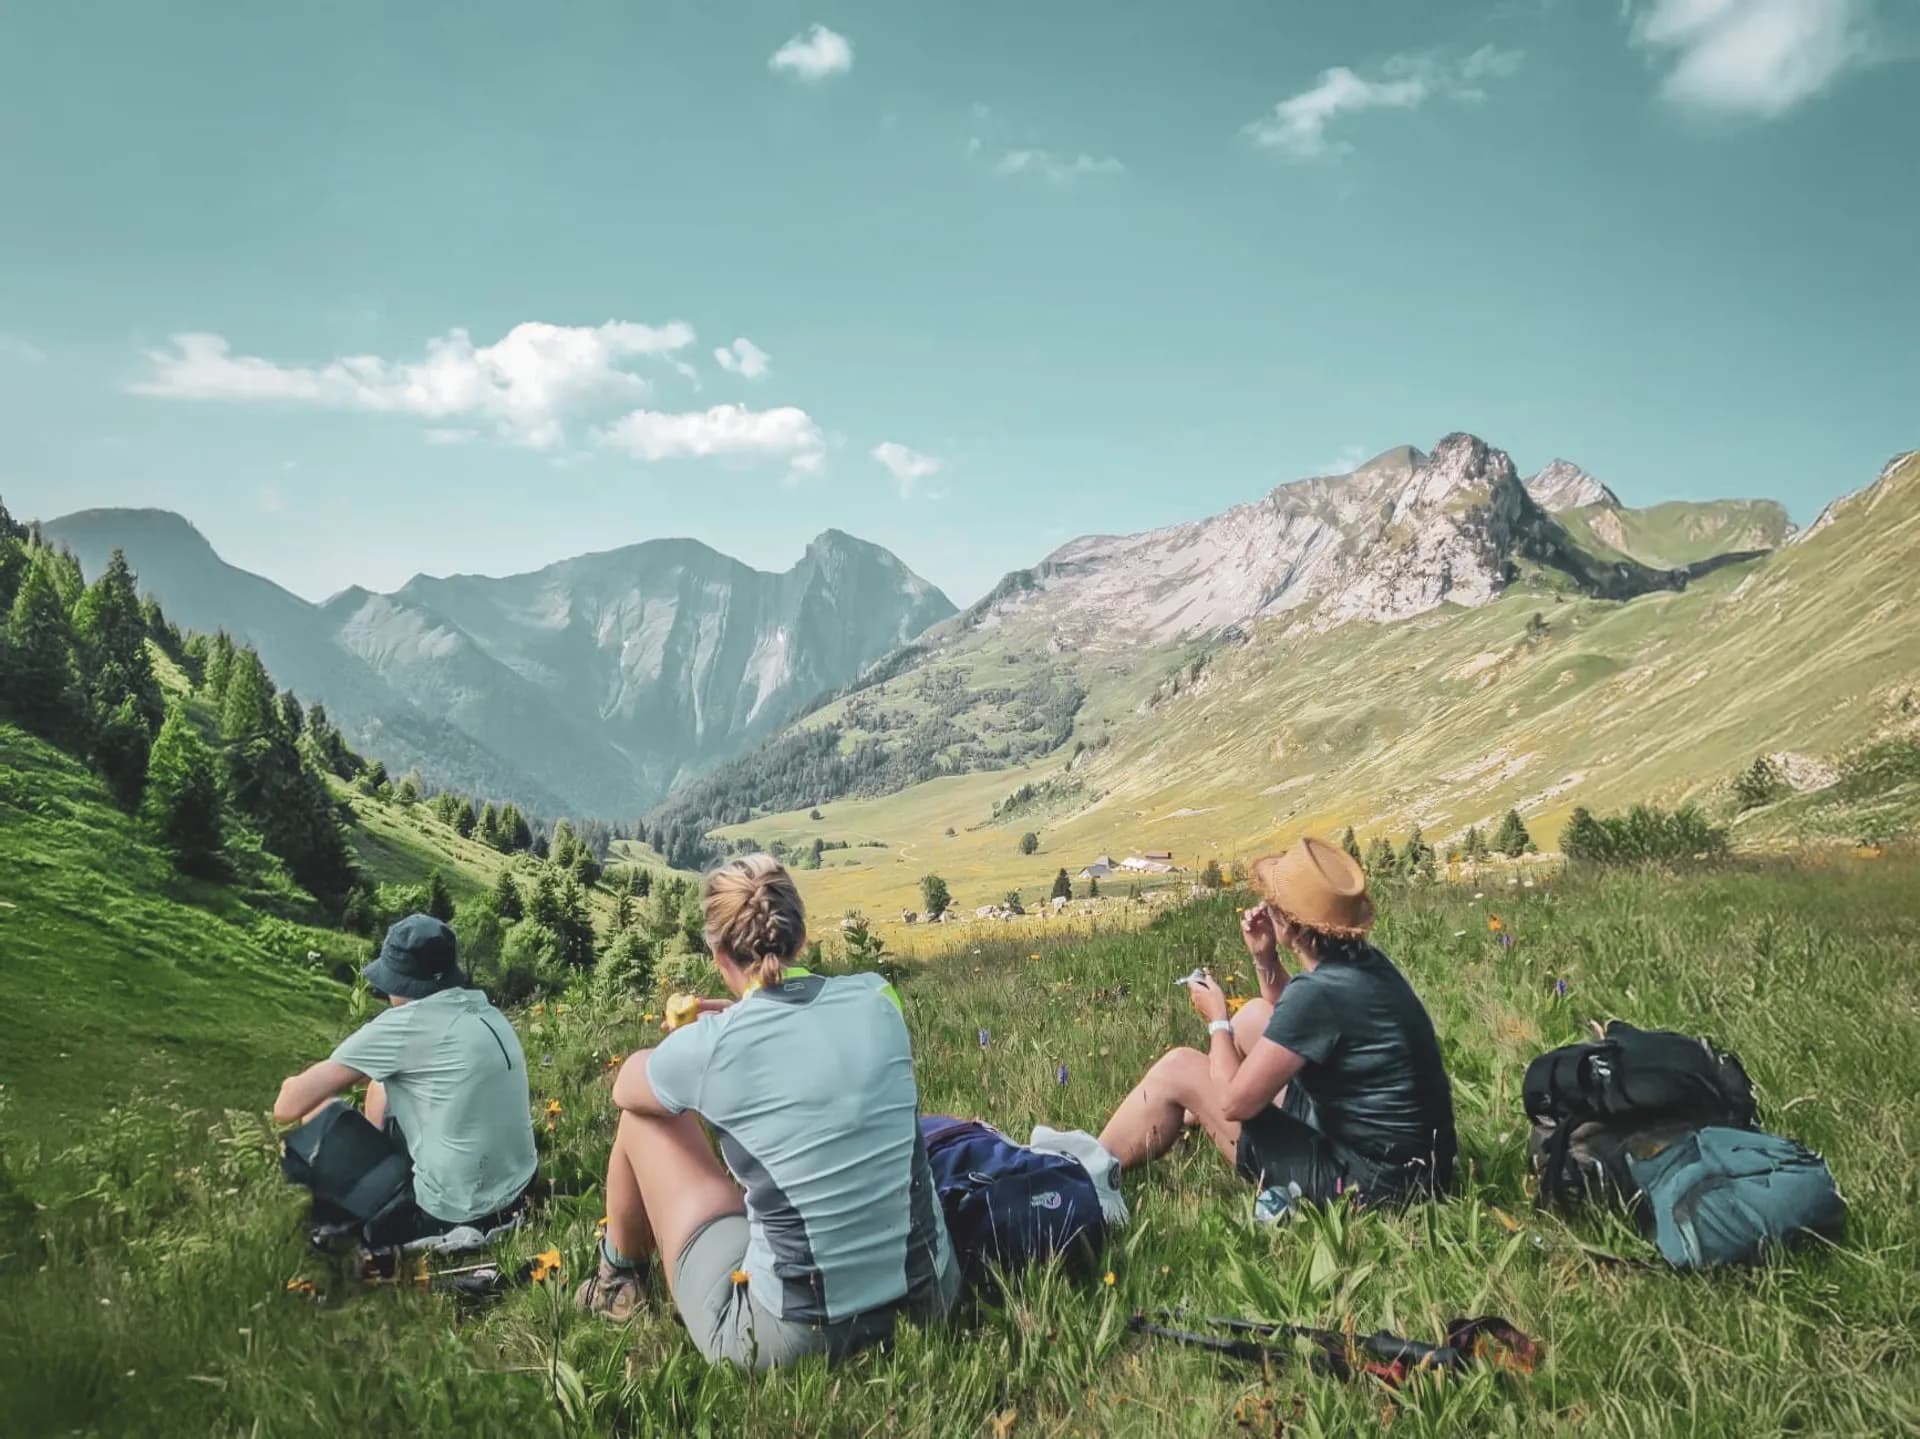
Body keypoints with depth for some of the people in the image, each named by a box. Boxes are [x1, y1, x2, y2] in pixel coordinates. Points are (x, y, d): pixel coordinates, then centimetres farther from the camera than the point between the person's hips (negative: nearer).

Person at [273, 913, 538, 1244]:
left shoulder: (404, 1024, -15)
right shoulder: (487, 1013, 7)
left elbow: (287, 1107, -10)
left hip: (454, 1215, -7)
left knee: (320, 1108, 9)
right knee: (382, 1086, 22)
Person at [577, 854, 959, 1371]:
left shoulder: (706, 1046, -14)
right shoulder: (876, 998, -4)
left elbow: (625, 1089, 11)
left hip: (788, 1336, -4)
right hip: (929, 1296, 4)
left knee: (645, 1114, 13)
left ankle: (621, 1278, 40)